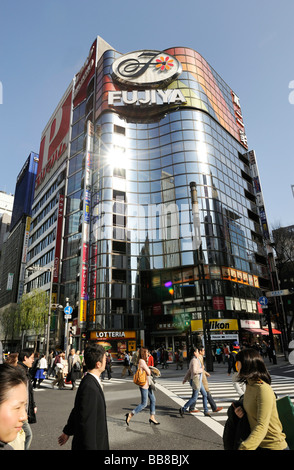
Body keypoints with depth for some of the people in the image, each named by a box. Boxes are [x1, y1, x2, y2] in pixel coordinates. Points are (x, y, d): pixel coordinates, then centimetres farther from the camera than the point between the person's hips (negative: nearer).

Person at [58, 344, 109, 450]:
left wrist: (67, 432, 24)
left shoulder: (90, 382, 3)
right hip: (88, 445, -9)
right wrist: (90, 447, -20)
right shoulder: (89, 387, -27)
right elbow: (86, 423, -26)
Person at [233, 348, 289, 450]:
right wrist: (240, 410, -2)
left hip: (272, 446, -7)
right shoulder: (249, 385, 2)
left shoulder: (263, 389, -25)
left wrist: (244, 448, -37)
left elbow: (262, 426, -29)